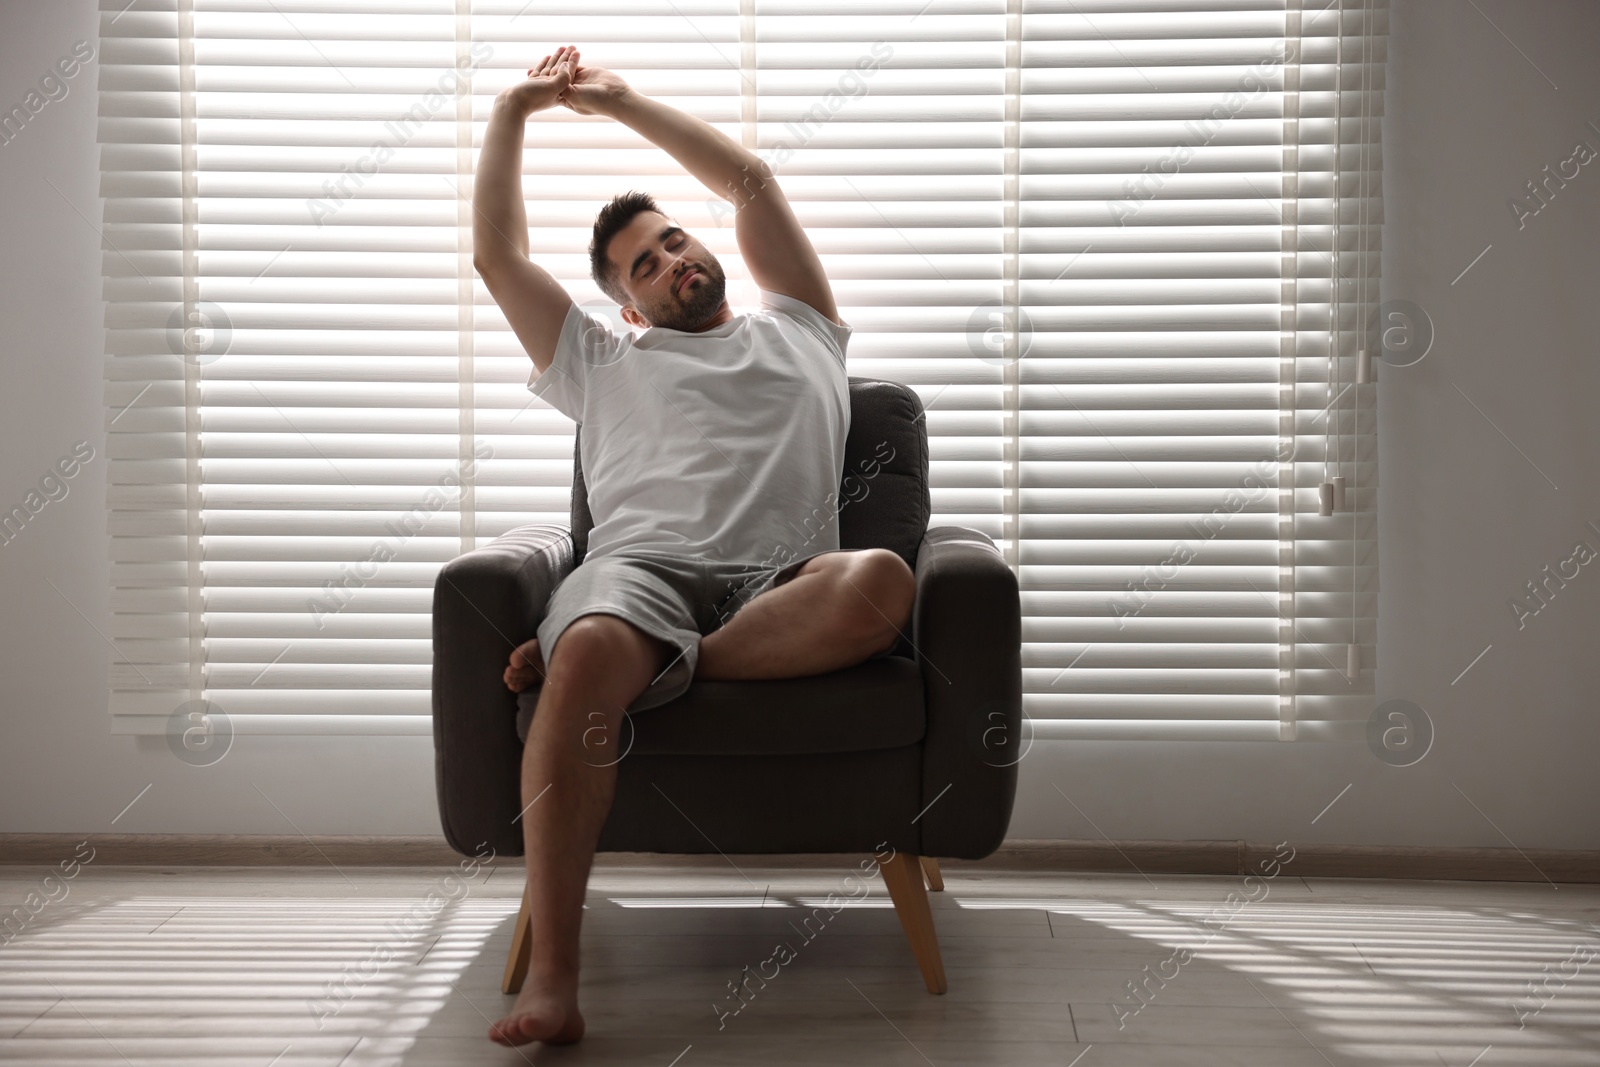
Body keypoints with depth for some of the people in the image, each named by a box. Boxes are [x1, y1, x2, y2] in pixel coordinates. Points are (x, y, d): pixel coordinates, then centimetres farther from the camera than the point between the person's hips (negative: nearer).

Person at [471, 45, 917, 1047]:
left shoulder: (798, 333, 33)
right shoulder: (602, 363, 34)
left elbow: (750, 178, 34)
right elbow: (498, 256, 33)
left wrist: (621, 99, 39)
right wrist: (515, 110, 37)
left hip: (780, 588, 0)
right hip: (640, 567, 0)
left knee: (882, 581, -36)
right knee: (589, 657, -38)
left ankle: (587, 653, -31)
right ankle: (552, 978, -41)